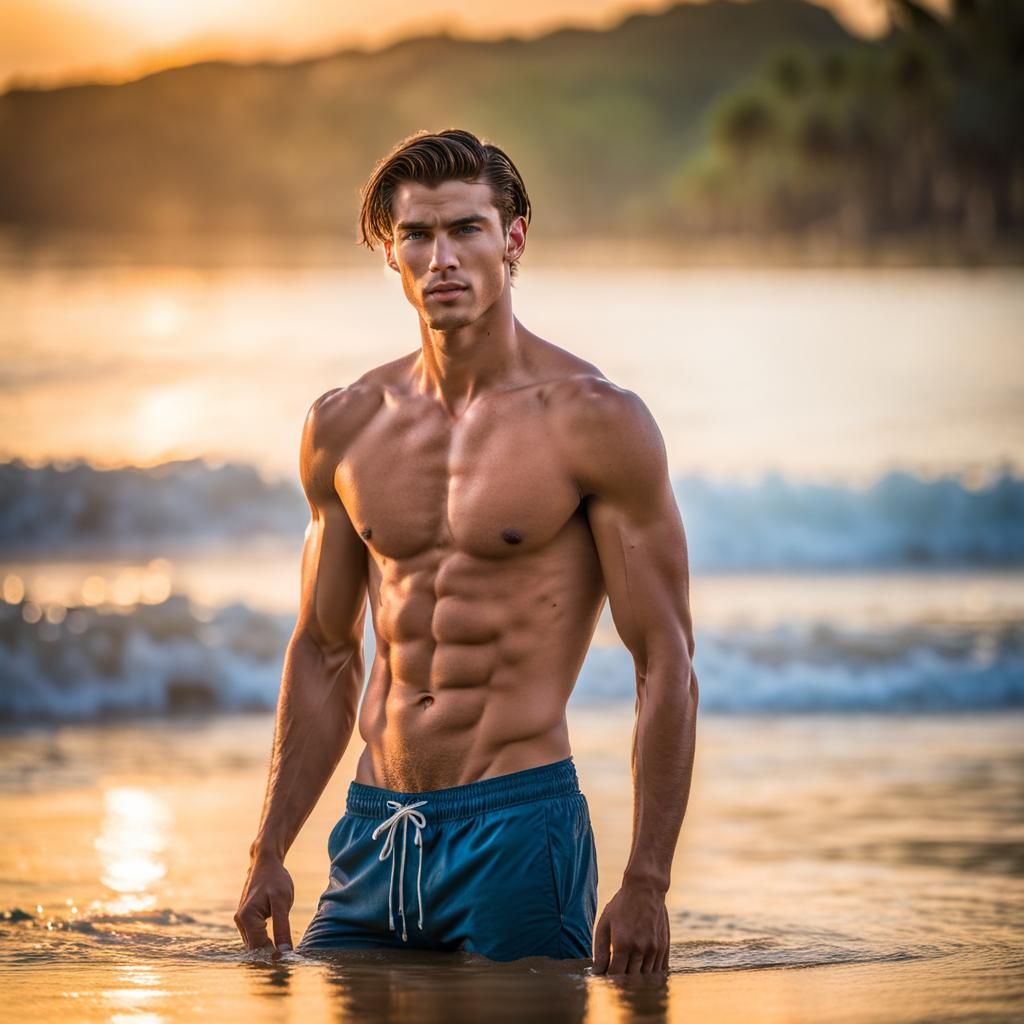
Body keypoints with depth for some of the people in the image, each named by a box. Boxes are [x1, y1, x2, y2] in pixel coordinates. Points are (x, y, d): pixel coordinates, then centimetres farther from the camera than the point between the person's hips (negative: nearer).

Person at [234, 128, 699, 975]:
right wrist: (269, 854, 10)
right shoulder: (344, 427, 8)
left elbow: (667, 666, -7)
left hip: (519, 830, -5)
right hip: (375, 831, 5)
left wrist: (645, 886, -14)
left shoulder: (594, 422, -7)